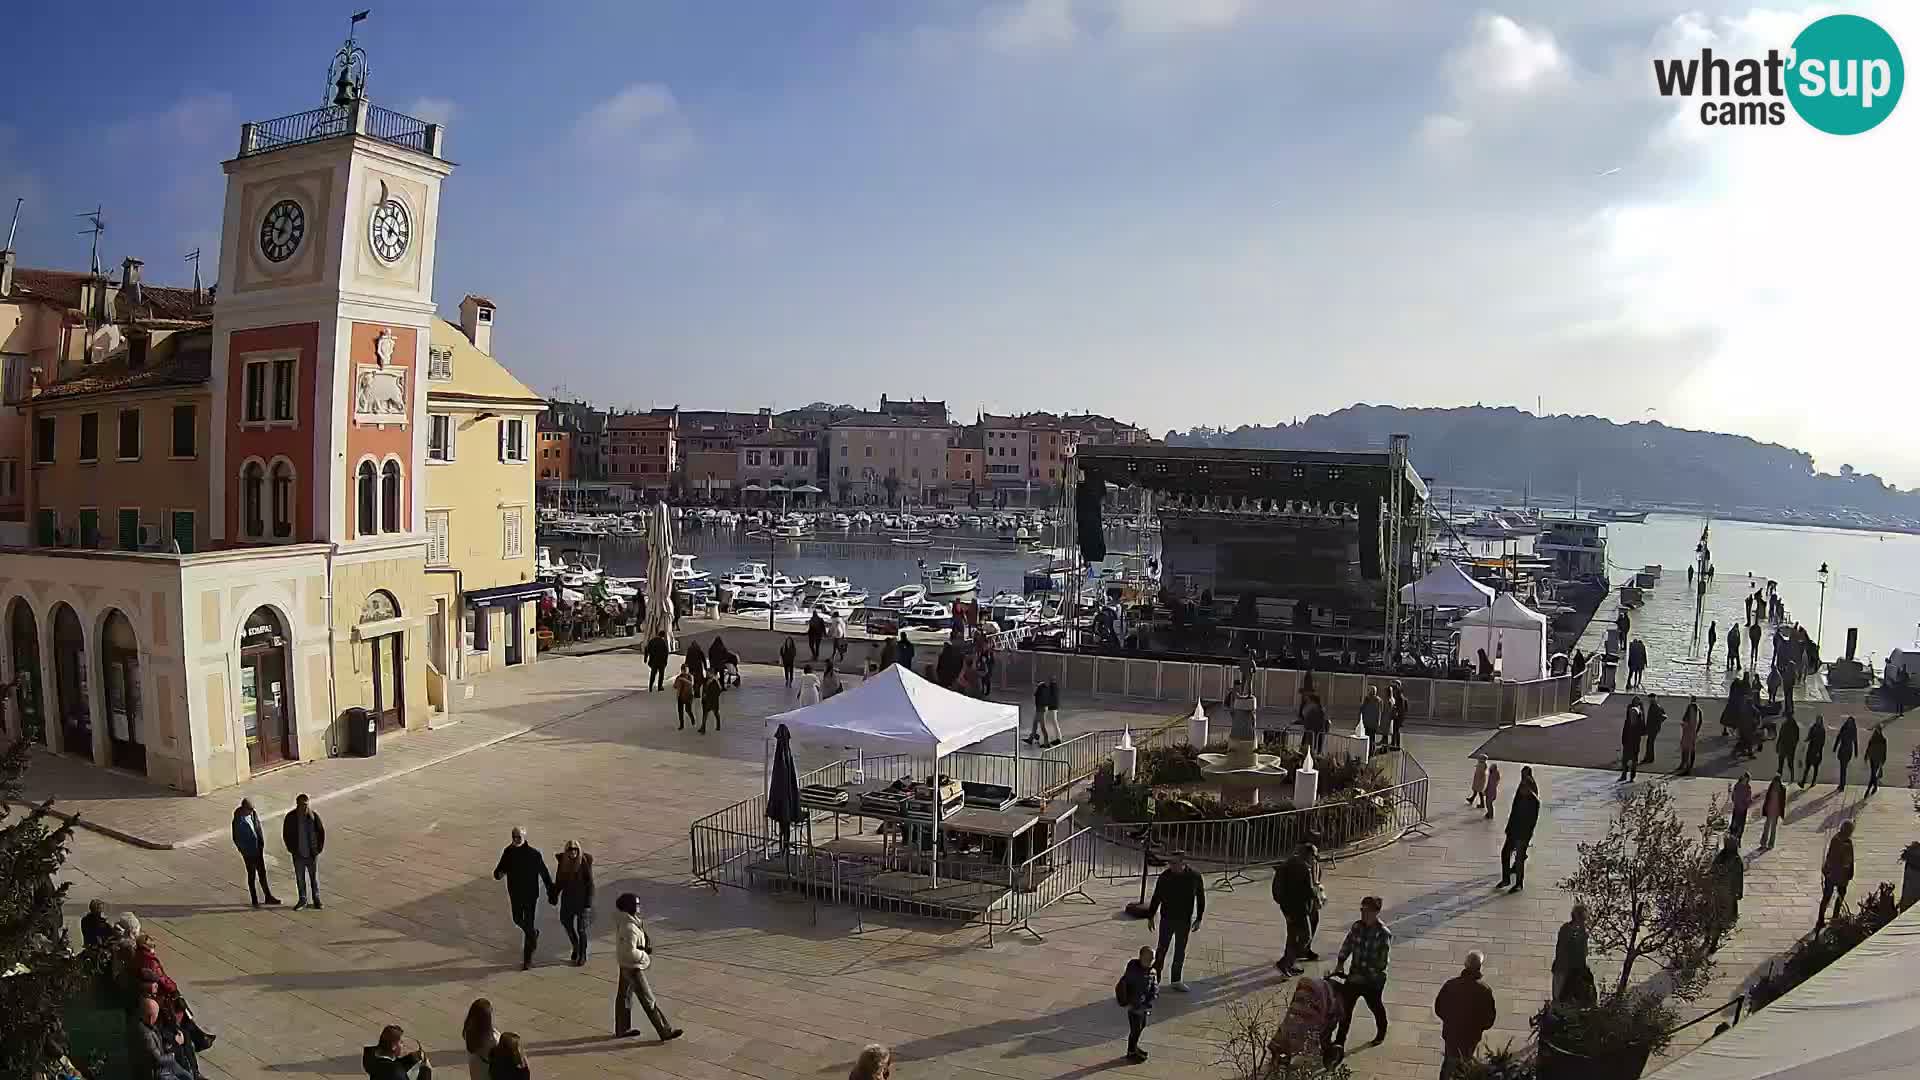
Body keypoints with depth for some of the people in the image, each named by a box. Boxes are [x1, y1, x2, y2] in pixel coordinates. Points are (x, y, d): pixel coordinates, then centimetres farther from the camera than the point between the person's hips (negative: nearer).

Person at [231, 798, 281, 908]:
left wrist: (262, 844, 2)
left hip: (258, 850, 5)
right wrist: (245, 851, -11)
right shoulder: (238, 821, -19)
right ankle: (254, 900, 20)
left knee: (262, 873, 13)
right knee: (252, 875, 7)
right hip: (248, 853, -5)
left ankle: (268, 897, 22)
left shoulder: (254, 815, -3)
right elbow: (236, 839, -12)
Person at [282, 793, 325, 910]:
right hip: (298, 854, 1)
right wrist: (291, 849, 0)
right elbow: (285, 834, 2)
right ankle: (302, 900, 30)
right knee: (300, 878, 14)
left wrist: (319, 848, -4)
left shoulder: (314, 816, -14)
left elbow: (322, 832, -3)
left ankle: (316, 899, 27)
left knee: (314, 877, 12)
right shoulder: (291, 817, -11)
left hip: (312, 854, -1)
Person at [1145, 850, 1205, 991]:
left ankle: (1176, 981, 23)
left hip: (1185, 921, 1)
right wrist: (1150, 917, 2)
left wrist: (1198, 920, 2)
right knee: (1162, 949, 2)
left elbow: (1201, 899, 2)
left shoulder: (1194, 876, -9)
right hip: (1167, 919, -1)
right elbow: (1156, 898, -1)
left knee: (1180, 951, 11)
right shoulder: (1164, 876, -11)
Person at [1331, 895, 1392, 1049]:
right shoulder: (1357, 927, -4)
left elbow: (1381, 962, -22)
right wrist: (1340, 963, -6)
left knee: (1375, 1006, 19)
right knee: (1345, 1006, 2)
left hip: (1373, 980, -4)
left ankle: (1381, 1033, 47)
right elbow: (1347, 946, 6)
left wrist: (1364, 975, -25)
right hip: (1354, 976, 4)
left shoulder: (1384, 934, -21)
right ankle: (1340, 1039, 14)